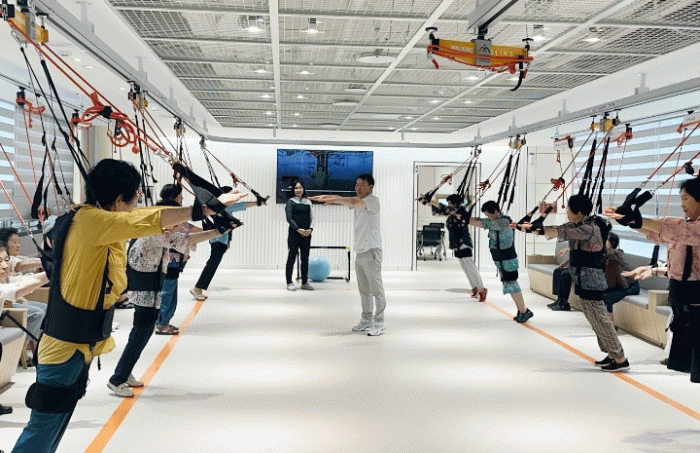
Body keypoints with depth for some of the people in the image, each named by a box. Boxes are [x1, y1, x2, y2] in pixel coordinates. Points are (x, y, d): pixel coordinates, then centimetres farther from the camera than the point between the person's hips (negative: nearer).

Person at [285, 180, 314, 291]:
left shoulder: (308, 202, 13)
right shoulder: (291, 202, 1)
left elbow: (311, 217, 12)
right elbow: (289, 218, -7)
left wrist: (310, 229, -6)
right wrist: (298, 229, -17)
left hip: (306, 234, 4)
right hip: (294, 233, -4)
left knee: (305, 258, 7)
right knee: (292, 256, -3)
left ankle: (305, 282, 14)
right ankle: (289, 283, 3)